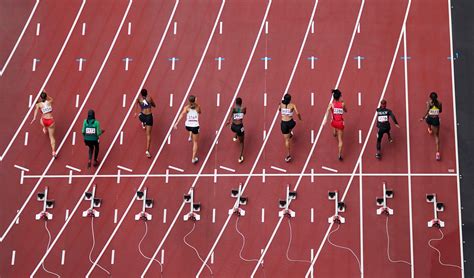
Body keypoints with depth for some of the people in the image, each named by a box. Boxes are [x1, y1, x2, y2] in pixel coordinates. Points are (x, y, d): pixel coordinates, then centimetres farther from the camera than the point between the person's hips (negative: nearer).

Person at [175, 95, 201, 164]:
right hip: (195, 126, -1)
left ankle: (190, 137, 43)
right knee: (195, 142, 11)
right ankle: (193, 158, 8)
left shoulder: (186, 107, -8)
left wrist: (176, 123, -28)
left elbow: (182, 114, -22)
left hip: (188, 126, 2)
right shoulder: (198, 107, -5)